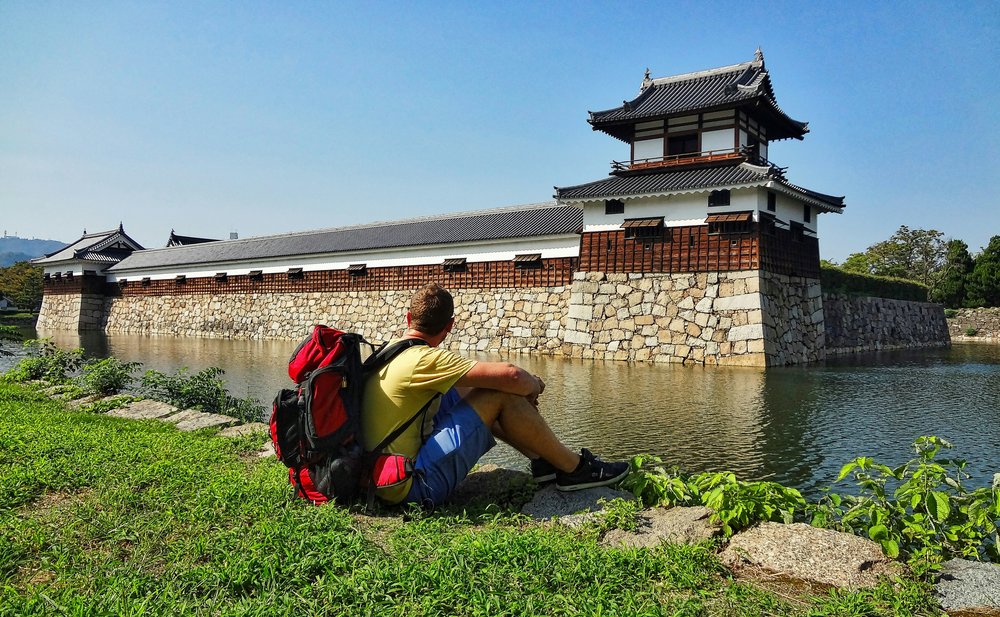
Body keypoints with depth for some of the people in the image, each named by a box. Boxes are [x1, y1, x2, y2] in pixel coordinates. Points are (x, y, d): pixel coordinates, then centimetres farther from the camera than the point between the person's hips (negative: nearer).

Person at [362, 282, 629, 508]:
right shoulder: (423, 359, -17)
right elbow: (511, 375, -23)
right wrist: (534, 385, 1)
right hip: (413, 486, -9)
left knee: (462, 390, 15)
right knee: (502, 394, -12)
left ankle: (541, 460, 18)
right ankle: (574, 469, 5)